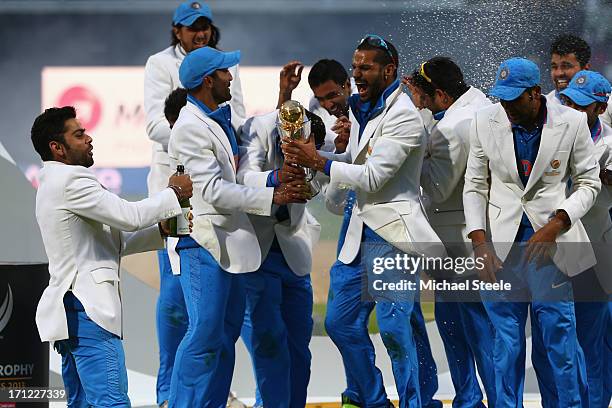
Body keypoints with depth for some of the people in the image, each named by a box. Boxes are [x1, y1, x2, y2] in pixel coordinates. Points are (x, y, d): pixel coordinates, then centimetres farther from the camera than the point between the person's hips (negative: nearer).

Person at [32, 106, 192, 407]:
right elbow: (130, 216, -14)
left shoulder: (54, 184, 22)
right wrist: (173, 193, 0)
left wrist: (161, 231, 9)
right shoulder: (70, 180, -11)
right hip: (88, 308, -11)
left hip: (70, 311, 11)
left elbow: (114, 242, 21)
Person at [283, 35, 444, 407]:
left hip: (393, 233, -9)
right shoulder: (362, 109, 14)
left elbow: (372, 177, -18)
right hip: (363, 233, 9)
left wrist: (318, 162, -12)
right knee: (341, 322, 11)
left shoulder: (403, 118, -14)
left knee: (393, 327, -11)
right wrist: (310, 155, 2)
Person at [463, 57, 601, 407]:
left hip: (551, 238, -2)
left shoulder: (572, 123, -5)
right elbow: (475, 187, 7)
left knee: (560, 333, -4)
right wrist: (480, 244, -4)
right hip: (501, 243, 2)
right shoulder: (486, 122, 1)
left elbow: (589, 182, 4)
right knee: (506, 340, 3)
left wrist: (554, 227, -9)